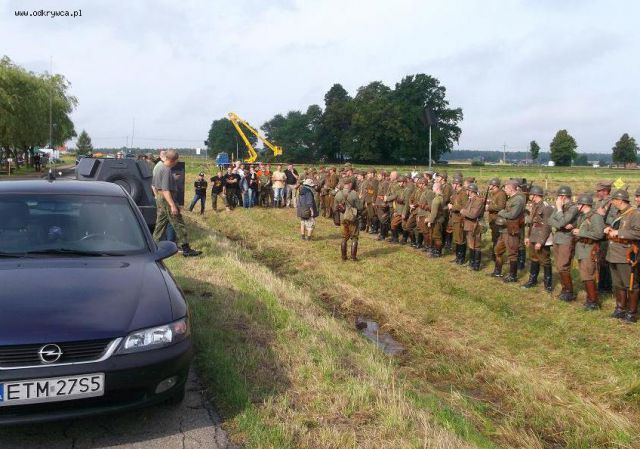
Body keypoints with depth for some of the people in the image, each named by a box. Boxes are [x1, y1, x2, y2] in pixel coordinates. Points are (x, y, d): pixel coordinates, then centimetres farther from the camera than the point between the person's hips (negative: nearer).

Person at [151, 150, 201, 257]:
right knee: (178, 224, -5)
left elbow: (154, 184, 22)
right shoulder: (167, 171, -19)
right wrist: (173, 205, -29)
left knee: (160, 223, 14)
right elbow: (165, 190, -26)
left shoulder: (160, 168, 12)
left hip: (160, 198, 10)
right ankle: (186, 249, -3)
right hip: (167, 199, -10)